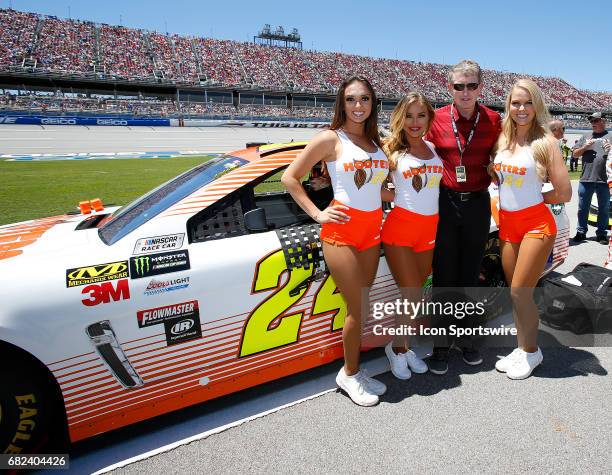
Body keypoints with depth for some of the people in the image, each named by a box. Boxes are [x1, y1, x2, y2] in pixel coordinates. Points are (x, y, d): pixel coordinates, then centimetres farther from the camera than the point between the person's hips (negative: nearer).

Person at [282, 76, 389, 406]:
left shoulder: (377, 142, 14)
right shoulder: (331, 138, -4)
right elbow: (290, 178, -5)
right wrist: (317, 214, -10)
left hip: (372, 229, 6)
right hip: (342, 230, -6)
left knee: (359, 308, 11)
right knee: (359, 309, -3)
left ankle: (353, 371, 28)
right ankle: (350, 374, 20)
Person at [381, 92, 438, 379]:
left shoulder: (435, 149, 11)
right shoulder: (391, 150, -1)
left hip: (430, 230, 4)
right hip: (400, 228, -4)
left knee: (414, 295, 11)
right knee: (413, 297, -4)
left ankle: (401, 347, 28)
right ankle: (398, 347, 20)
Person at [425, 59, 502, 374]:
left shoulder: (493, 120, 2)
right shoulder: (437, 119, -3)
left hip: (477, 204, 2)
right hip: (445, 203, -2)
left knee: (470, 274, 12)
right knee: (444, 275, 3)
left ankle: (465, 338, 29)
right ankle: (441, 343, 17)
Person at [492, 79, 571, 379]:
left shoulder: (545, 142, -9)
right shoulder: (502, 138, 5)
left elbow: (564, 194, -7)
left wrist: (531, 197, 2)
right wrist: (511, 196, 4)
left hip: (536, 224, -5)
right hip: (507, 223, 5)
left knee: (519, 292, -2)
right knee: (515, 292, 12)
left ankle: (531, 352, 20)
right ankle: (522, 349, 28)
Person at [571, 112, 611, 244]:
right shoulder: (585, 137, 14)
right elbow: (575, 154, 11)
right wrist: (585, 147, -6)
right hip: (586, 179, 1)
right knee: (583, 208, 7)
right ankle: (581, 232, 16)